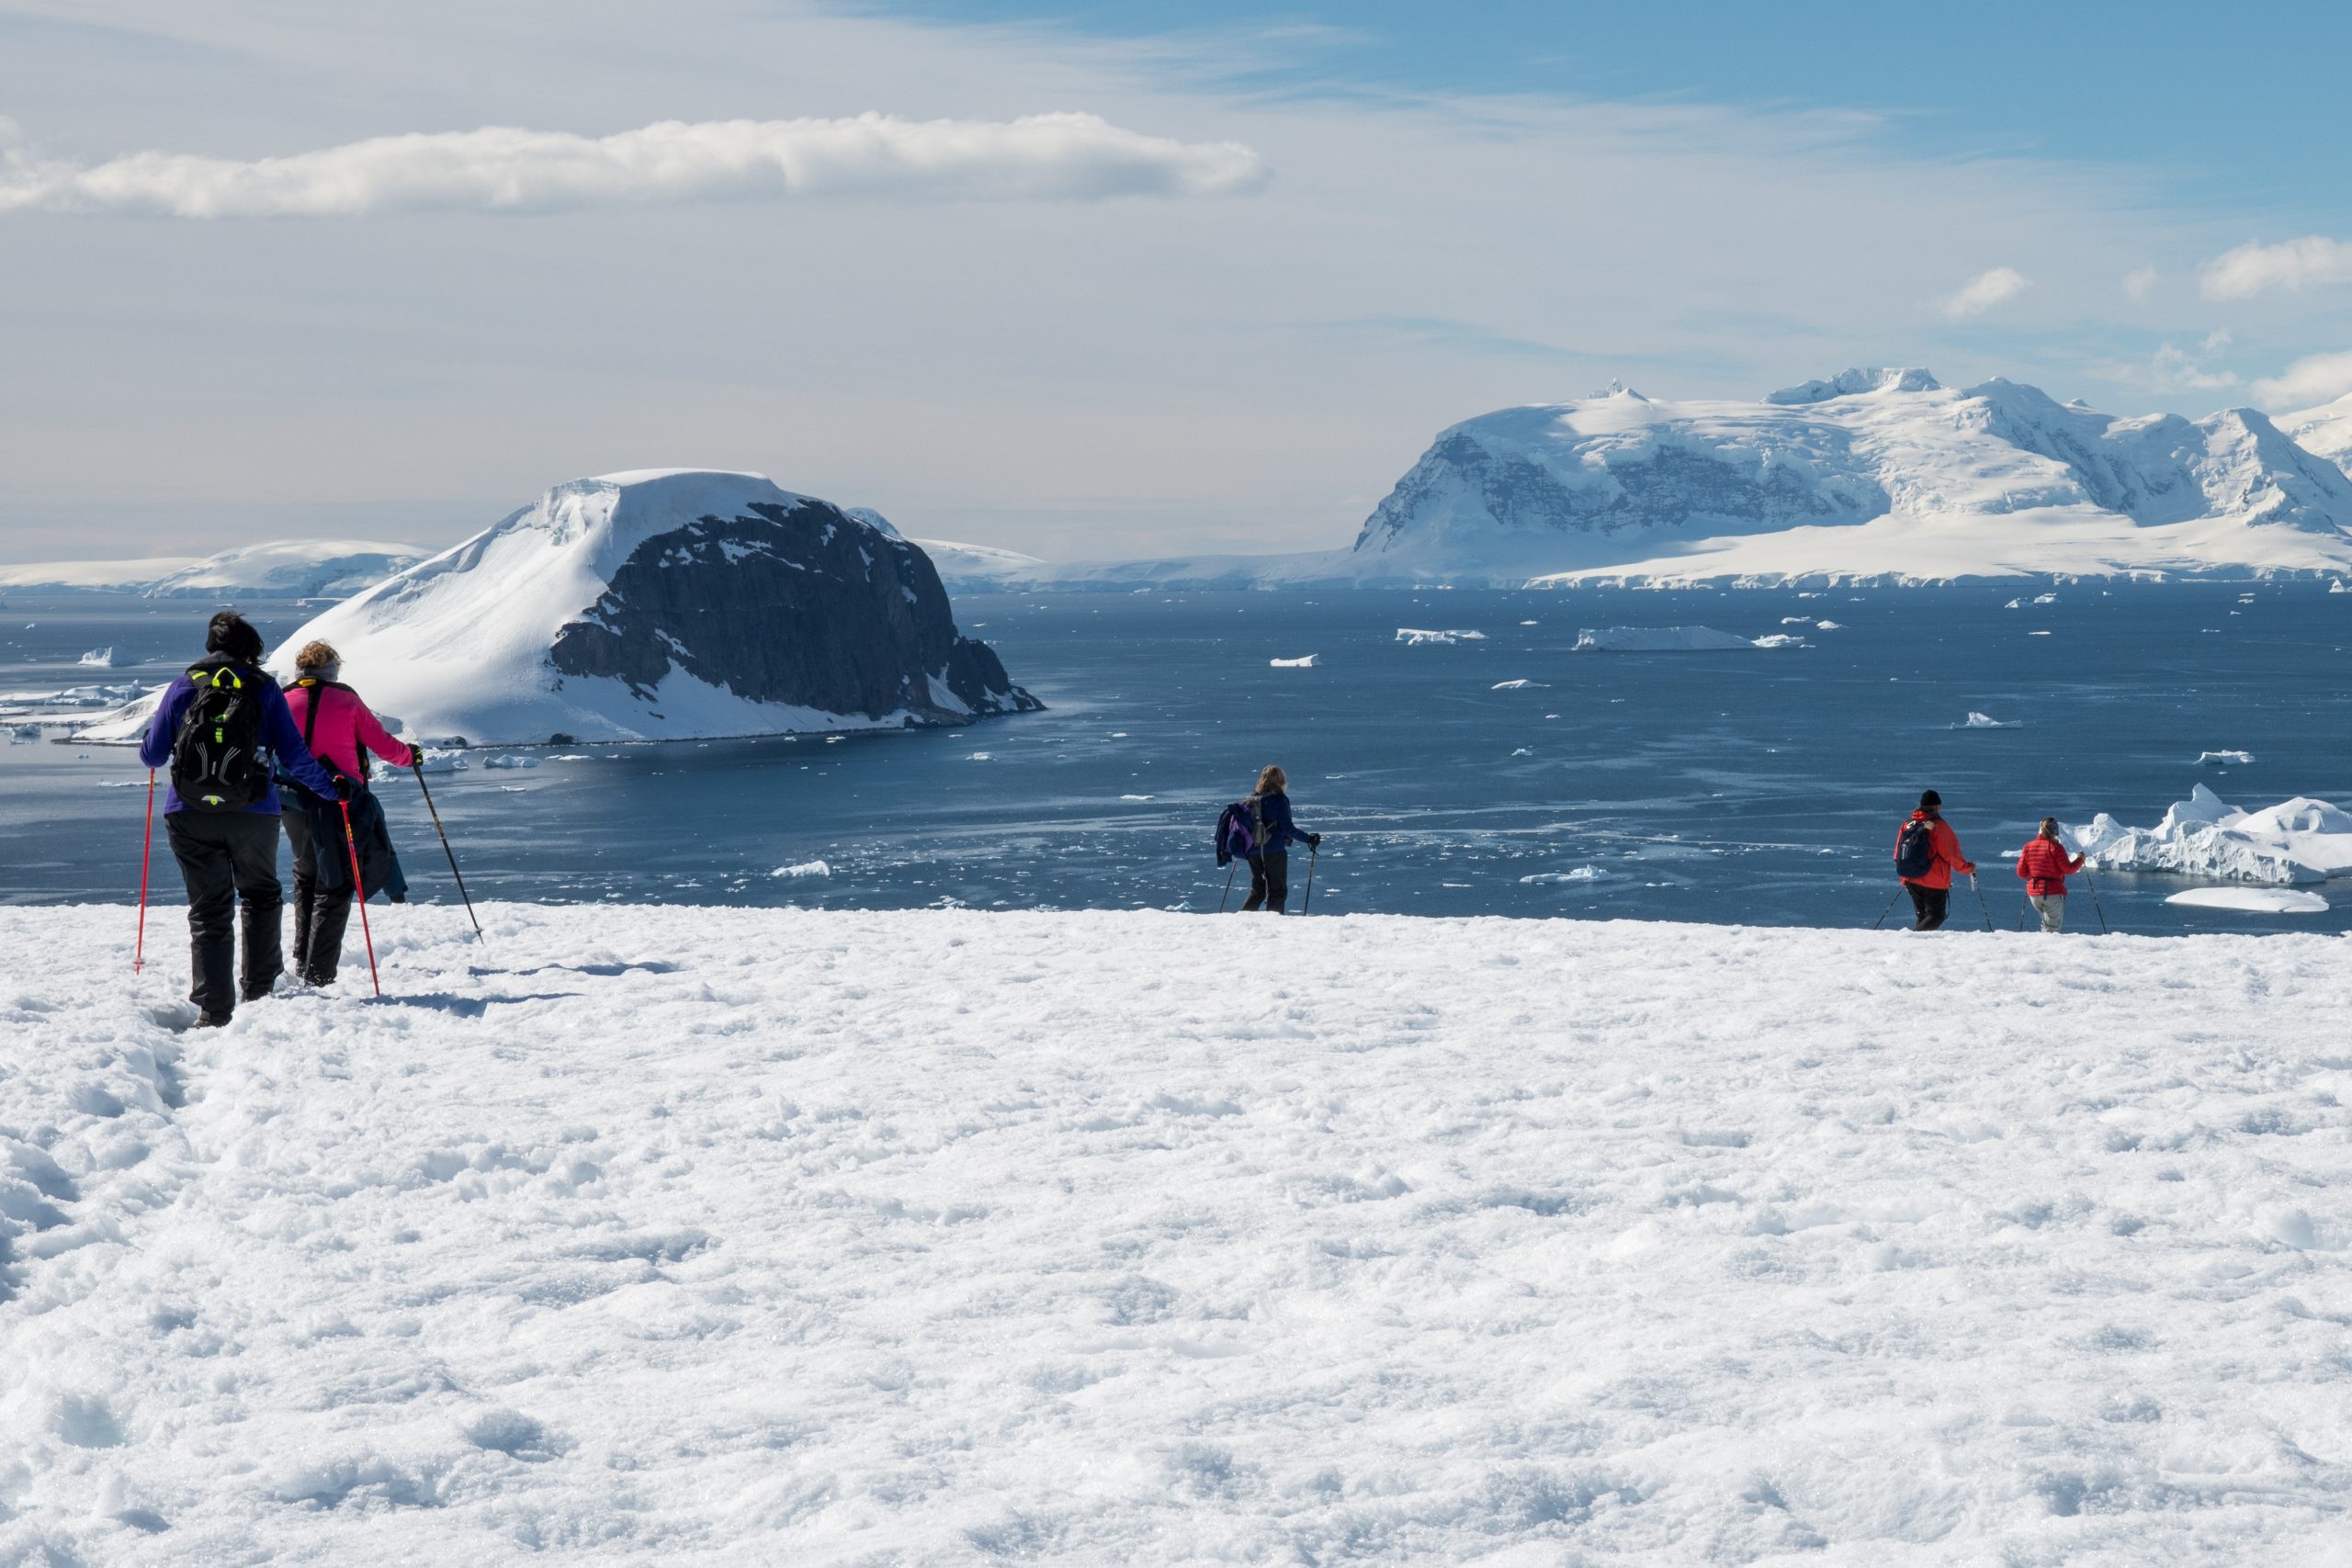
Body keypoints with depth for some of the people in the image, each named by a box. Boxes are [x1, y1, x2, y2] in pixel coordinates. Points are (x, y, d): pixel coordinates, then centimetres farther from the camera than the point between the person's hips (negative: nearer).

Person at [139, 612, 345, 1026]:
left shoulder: (183, 687, 5)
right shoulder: (264, 688, 2)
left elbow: (152, 755, 8)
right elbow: (293, 756, -2)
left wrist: (149, 743, 31)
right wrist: (331, 787, 12)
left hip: (189, 814, 1)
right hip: (252, 814, -1)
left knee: (209, 910, 5)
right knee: (260, 895, 23)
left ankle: (214, 1012, -2)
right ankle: (259, 986, 25)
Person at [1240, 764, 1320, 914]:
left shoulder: (1251, 799, 5)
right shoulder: (1280, 800, -11)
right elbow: (1288, 828, -15)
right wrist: (1308, 839, -9)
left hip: (1253, 851, 5)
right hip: (1274, 850, -5)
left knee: (1258, 889, 19)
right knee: (1278, 891, 5)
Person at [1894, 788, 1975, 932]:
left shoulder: (1907, 825, 7)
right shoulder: (1938, 826, -10)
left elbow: (1898, 855, 13)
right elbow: (1951, 854, -10)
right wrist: (1968, 868, 5)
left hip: (1911, 881, 6)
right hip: (1935, 881, -6)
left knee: (1921, 916, 17)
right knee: (1936, 916, 1)